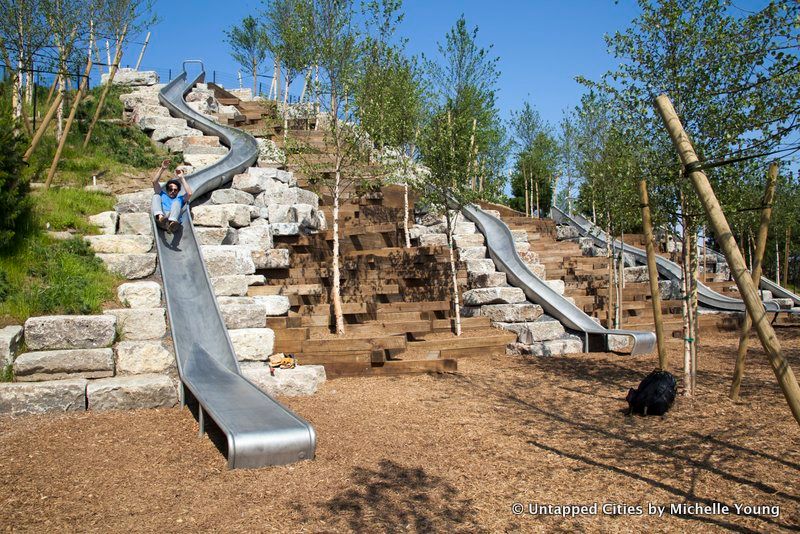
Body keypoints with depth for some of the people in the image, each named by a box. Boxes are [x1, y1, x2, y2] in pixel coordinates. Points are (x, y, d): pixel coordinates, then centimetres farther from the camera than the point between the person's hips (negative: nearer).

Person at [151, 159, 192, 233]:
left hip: (174, 219, -1)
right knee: (156, 196, -13)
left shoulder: (180, 199, 34)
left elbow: (189, 194, 12)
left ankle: (172, 223, -59)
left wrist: (182, 178, 16)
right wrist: (162, 169, 14)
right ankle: (160, 217, -47)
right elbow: (154, 182, 21)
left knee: (176, 203, -25)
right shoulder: (162, 195, 37)